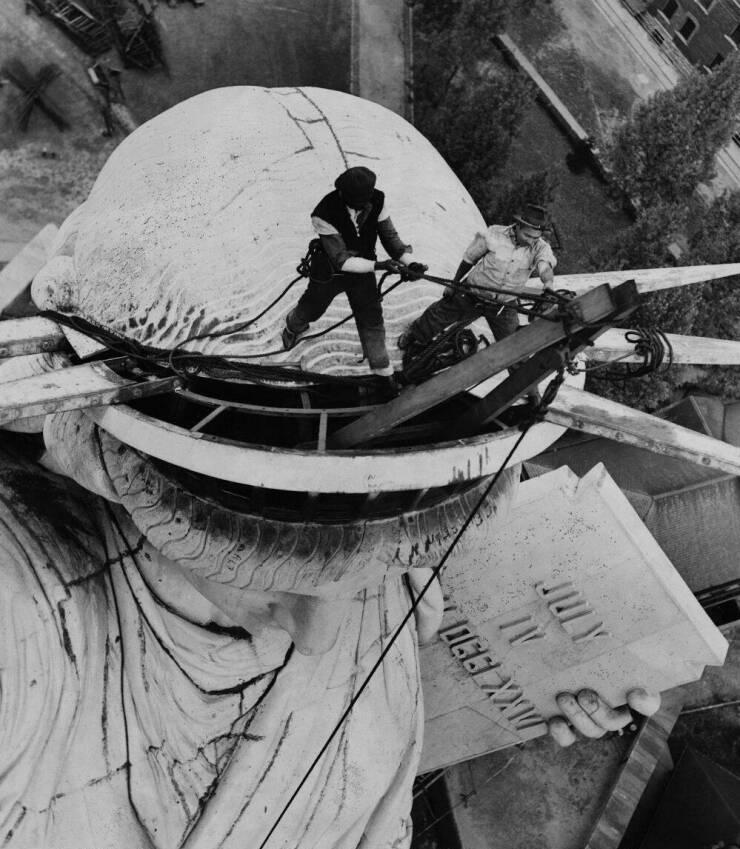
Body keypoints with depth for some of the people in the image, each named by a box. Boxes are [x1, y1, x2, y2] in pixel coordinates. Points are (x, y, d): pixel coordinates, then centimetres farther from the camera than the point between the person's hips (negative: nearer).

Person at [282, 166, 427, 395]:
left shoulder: (377, 201, -23)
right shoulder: (324, 215, -35)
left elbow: (389, 235, -11)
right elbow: (341, 260, -33)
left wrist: (407, 261, -28)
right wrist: (377, 265, -42)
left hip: (363, 270, 2)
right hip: (329, 272, -2)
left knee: (372, 320, 4)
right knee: (312, 309, 23)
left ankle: (382, 371, 21)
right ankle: (293, 326, 59)